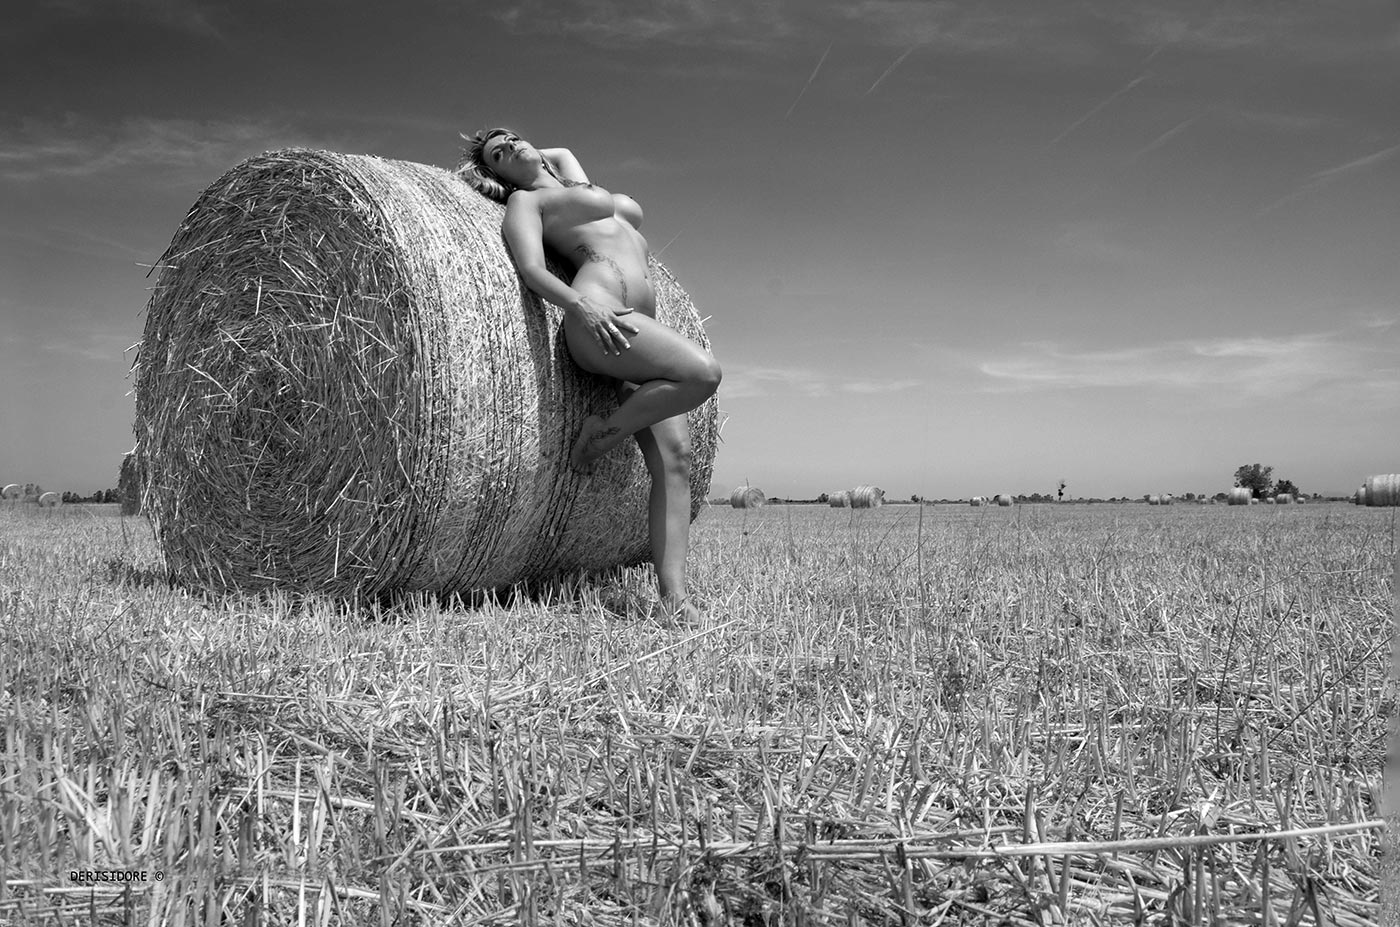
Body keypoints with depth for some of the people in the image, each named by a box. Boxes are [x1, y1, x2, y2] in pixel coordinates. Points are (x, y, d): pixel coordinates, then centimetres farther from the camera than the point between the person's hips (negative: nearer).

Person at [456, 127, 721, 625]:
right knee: (703, 371, -31)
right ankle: (604, 431, -10)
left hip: (639, 328, 7)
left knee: (674, 458, -11)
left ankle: (672, 595, -14)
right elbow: (532, 269, -3)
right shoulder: (525, 200, 15)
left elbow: (559, 151, 57)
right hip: (594, 315, -6)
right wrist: (580, 303, -21)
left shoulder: (575, 179, 35)